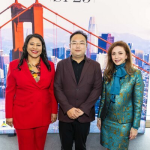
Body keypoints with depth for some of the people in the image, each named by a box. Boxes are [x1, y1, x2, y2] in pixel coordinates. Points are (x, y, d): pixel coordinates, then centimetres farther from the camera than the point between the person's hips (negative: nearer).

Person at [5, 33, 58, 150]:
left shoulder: (50, 65, 0)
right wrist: (9, 114, -2)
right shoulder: (14, 65, -6)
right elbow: (10, 91, -3)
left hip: (44, 114, 2)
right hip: (23, 114, -2)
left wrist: (54, 111, 3)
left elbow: (52, 90, 3)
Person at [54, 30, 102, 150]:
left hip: (85, 115, 0)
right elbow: (57, 88, -3)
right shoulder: (61, 64, 3)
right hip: (65, 114, 0)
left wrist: (83, 109, -12)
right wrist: (68, 109, -13)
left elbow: (97, 89, -4)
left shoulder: (95, 66, 2)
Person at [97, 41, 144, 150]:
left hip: (124, 123, -3)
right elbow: (103, 97, 5)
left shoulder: (135, 74, -11)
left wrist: (135, 126, -9)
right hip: (107, 120, 3)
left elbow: (138, 103, -10)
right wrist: (99, 117, 7)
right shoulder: (107, 73, -1)